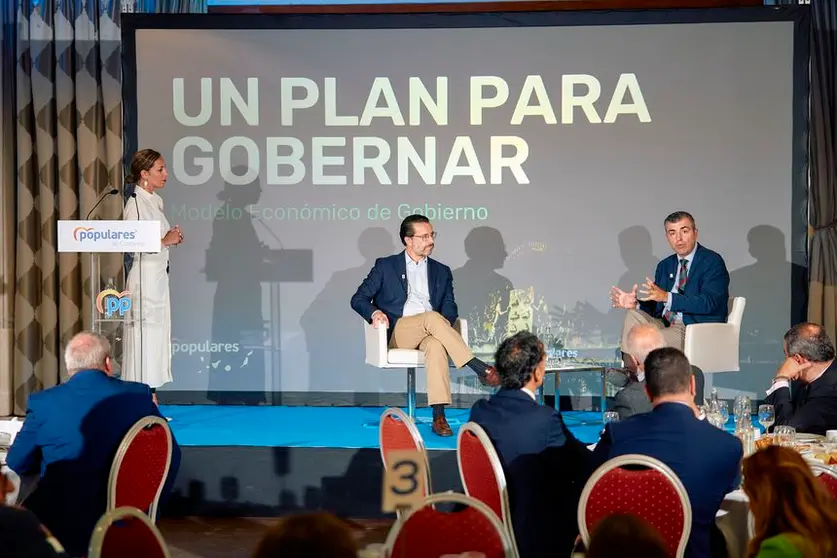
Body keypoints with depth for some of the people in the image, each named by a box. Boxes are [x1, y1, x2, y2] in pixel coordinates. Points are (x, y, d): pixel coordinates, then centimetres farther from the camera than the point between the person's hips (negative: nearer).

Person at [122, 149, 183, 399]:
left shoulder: (155, 201, 14)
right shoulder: (135, 203, -13)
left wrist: (173, 237, 7)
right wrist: (164, 240, -14)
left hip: (159, 277, 9)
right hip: (144, 277, -9)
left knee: (158, 336, 10)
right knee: (145, 337, -5)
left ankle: (151, 399, 16)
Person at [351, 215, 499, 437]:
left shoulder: (442, 272, 21)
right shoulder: (385, 266, 14)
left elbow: (450, 309, 13)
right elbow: (358, 299, 11)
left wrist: (445, 322, -12)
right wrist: (375, 312, -12)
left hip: (430, 333, 2)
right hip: (398, 333, -2)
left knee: (436, 346, -38)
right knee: (432, 317, -35)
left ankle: (439, 416, -47)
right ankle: (479, 368, -38)